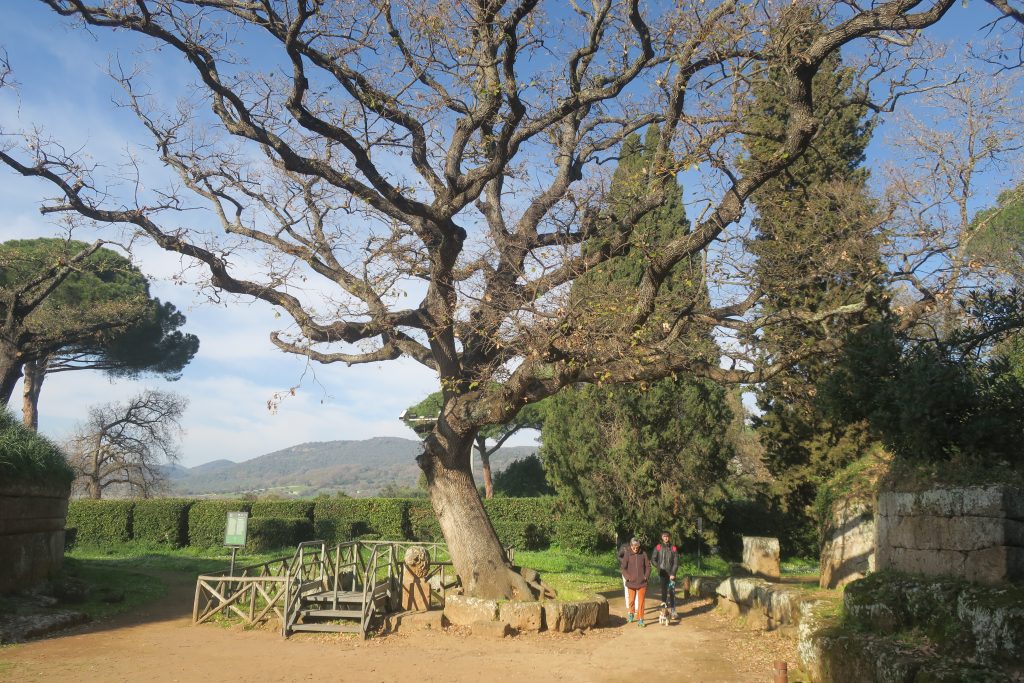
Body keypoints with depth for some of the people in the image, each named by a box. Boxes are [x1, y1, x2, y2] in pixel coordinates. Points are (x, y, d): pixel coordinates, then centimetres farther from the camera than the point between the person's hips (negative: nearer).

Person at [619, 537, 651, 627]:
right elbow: (623, 567, -3)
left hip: (642, 582, 0)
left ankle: (640, 619, 8)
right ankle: (631, 613, 39)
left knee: (641, 601, 1)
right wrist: (628, 577, -12)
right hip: (631, 582, 0)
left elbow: (648, 566, 5)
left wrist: (646, 576, -4)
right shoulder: (627, 554, -6)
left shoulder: (643, 554, -3)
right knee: (631, 600, 13)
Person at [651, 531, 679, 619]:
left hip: (671, 574, -1)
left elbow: (676, 562, -1)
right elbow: (653, 559, 8)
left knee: (672, 592, -6)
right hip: (662, 573, 1)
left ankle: (673, 611, -4)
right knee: (664, 590, 1)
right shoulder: (658, 548, 3)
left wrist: (673, 573, -8)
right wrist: (659, 567, -4)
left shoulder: (673, 548, 2)